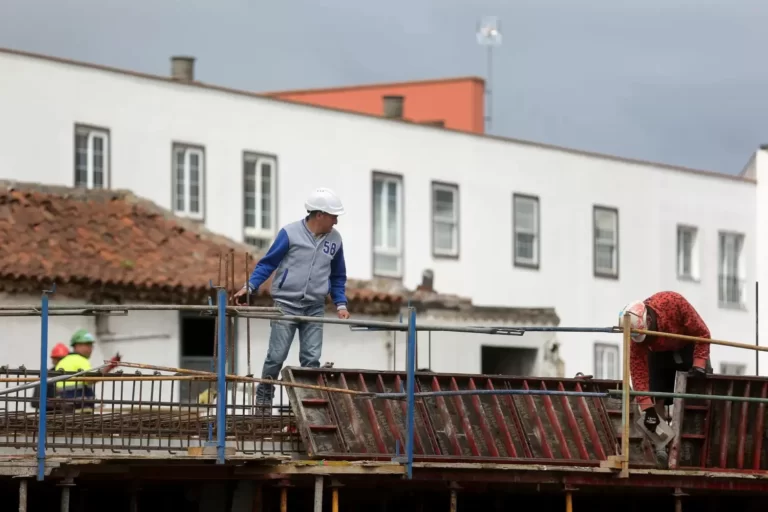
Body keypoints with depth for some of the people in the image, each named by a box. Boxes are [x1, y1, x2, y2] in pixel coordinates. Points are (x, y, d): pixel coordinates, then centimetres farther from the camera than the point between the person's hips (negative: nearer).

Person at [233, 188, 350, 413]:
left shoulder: (335, 239, 6)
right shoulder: (290, 233, -9)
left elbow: (338, 276, 18)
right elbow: (268, 263, -3)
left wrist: (341, 304, 9)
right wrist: (249, 286, -13)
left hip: (315, 308, 4)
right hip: (286, 304, -4)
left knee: (311, 358, -1)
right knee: (276, 356, -3)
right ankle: (263, 398, 11)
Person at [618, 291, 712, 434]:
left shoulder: (674, 302, -39)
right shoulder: (635, 331, -31)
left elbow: (702, 333, -29)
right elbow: (638, 370, -29)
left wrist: (699, 365, -35)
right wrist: (647, 408, -34)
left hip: (688, 346, -1)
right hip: (660, 353, 1)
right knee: (658, 398, -11)